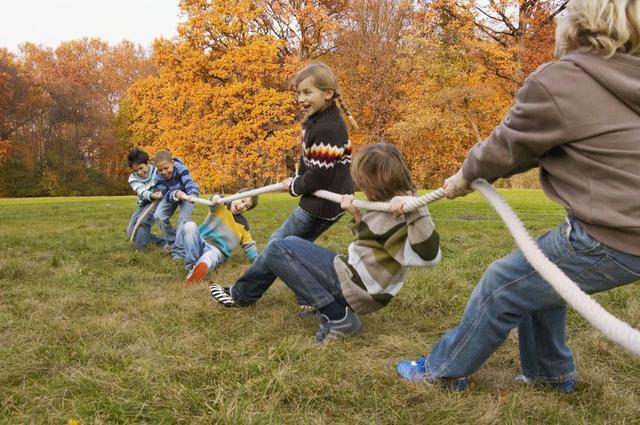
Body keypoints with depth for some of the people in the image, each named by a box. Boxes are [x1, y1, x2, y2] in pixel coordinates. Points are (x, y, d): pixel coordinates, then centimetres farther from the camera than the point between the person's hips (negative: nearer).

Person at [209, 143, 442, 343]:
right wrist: (357, 215, 10)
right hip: (356, 279, 10)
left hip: (351, 287, -10)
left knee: (277, 251, -6)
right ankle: (242, 293, 28)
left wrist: (415, 209, -46)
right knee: (291, 243, 22)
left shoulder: (396, 215, -24)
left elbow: (428, 255, -38)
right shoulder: (387, 207, 5)